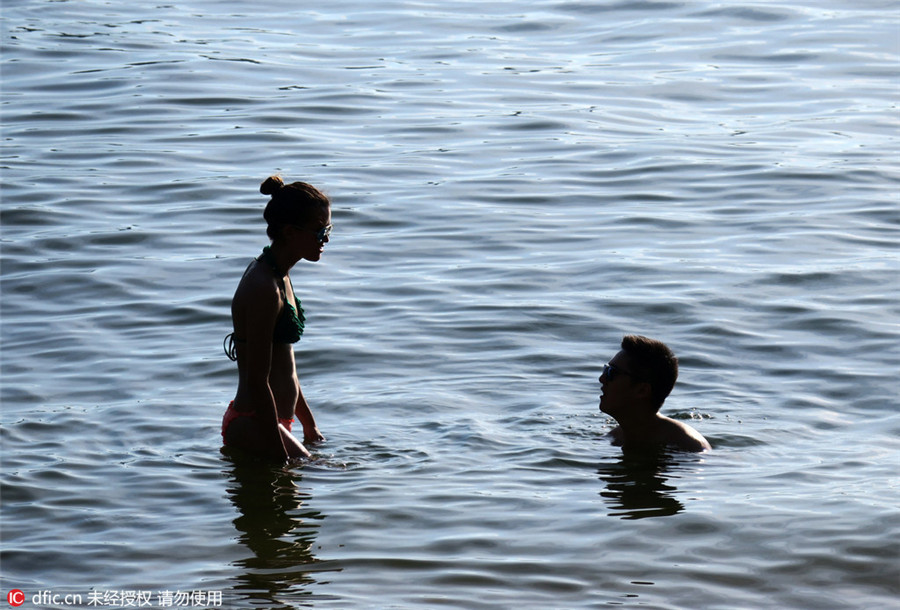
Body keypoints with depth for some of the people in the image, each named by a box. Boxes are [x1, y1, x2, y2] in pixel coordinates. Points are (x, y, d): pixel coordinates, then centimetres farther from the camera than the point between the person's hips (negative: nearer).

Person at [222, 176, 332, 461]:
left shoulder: (278, 277, 11)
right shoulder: (262, 288, -20)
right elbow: (257, 381, -21)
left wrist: (308, 424, 26)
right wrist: (280, 456, -20)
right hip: (252, 427, -10)